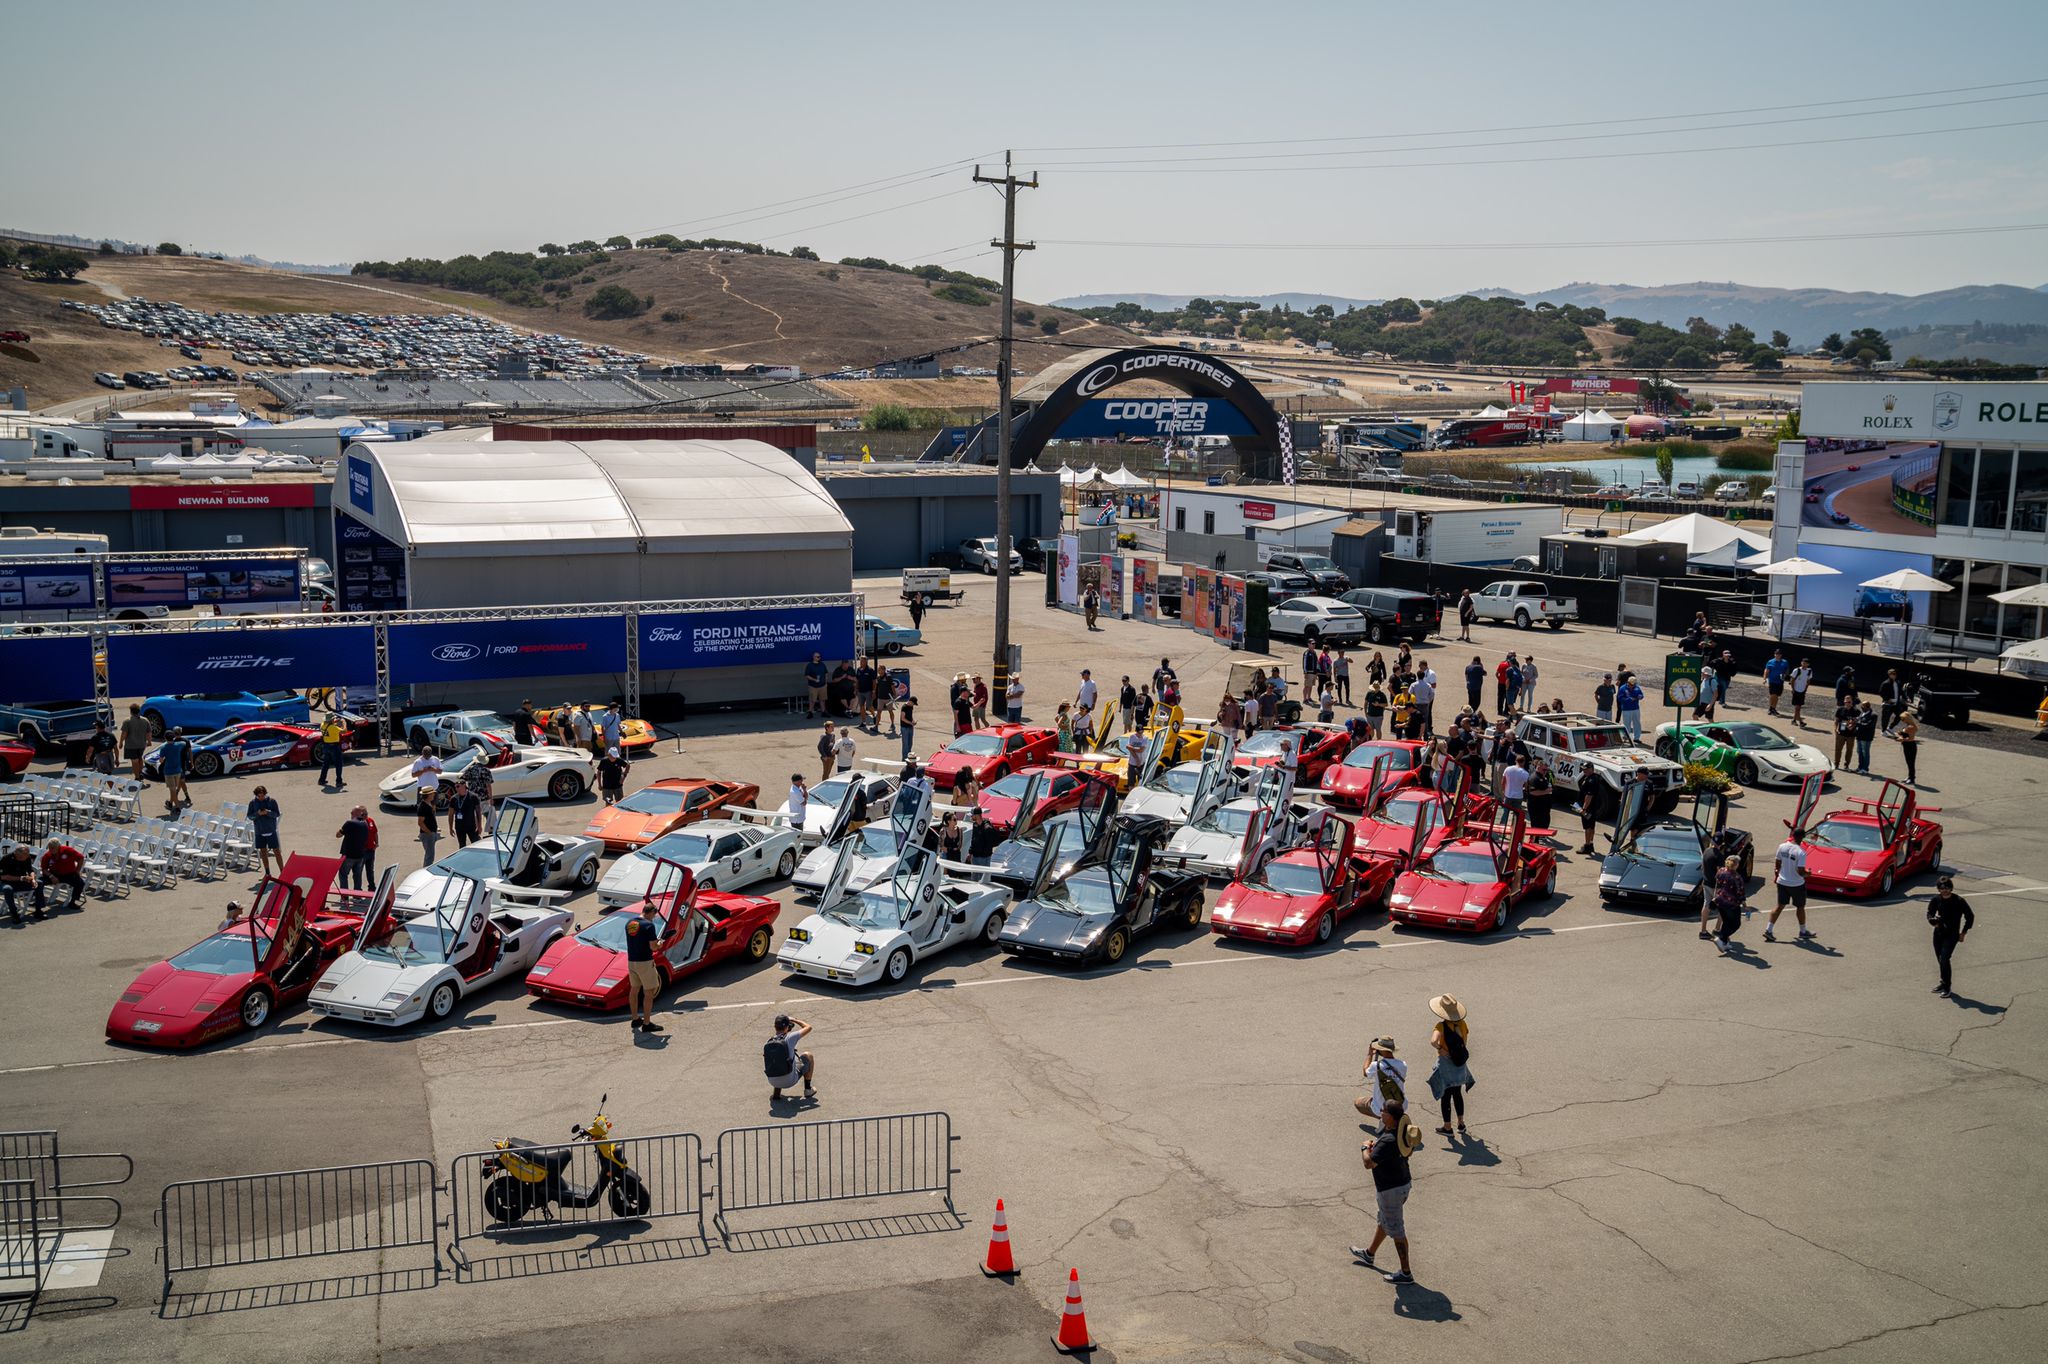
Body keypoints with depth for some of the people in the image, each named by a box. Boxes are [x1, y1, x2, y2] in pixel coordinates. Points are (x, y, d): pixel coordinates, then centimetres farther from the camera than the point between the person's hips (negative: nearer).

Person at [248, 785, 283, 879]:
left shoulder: (272, 801, -5)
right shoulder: (253, 802, 0)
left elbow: (277, 814, -4)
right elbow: (250, 816, 2)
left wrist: (268, 812, -22)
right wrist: (257, 814, -18)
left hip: (271, 830, -3)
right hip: (259, 831, 3)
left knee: (277, 851, -1)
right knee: (263, 852, 11)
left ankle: (282, 872, 3)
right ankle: (268, 874, 21)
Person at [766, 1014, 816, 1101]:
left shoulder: (767, 1044, 2)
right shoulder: (789, 1038, -12)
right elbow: (808, 1027, 1)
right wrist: (794, 1020, 15)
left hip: (773, 1082, 4)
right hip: (790, 1080, -4)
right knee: (808, 1056, 19)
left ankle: (776, 1093, 22)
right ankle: (808, 1089, 25)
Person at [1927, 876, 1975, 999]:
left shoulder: (1959, 901, -13)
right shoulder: (1936, 900, -3)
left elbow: (1970, 916, -2)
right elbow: (1930, 913, 9)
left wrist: (1964, 932, -2)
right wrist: (1933, 921, -13)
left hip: (1952, 935, -5)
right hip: (1938, 933, 5)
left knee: (1944, 959, -17)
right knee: (1940, 960, 14)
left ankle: (1946, 988, -11)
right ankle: (1944, 984, 31)